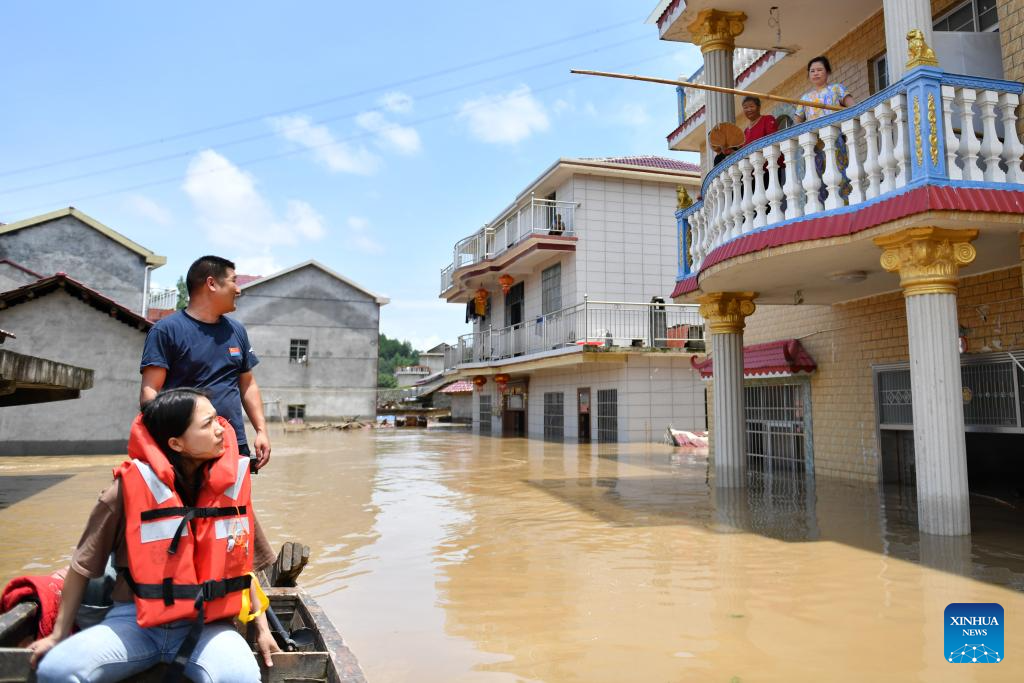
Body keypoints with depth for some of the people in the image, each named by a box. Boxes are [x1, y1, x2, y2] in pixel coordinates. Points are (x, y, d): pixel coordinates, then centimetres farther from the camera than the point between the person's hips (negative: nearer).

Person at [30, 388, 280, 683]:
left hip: (206, 623, 0)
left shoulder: (231, 485, -2)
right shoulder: (131, 487, -11)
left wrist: (262, 627, 7)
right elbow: (82, 566, 2)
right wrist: (59, 634, 7)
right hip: (135, 620, 0)